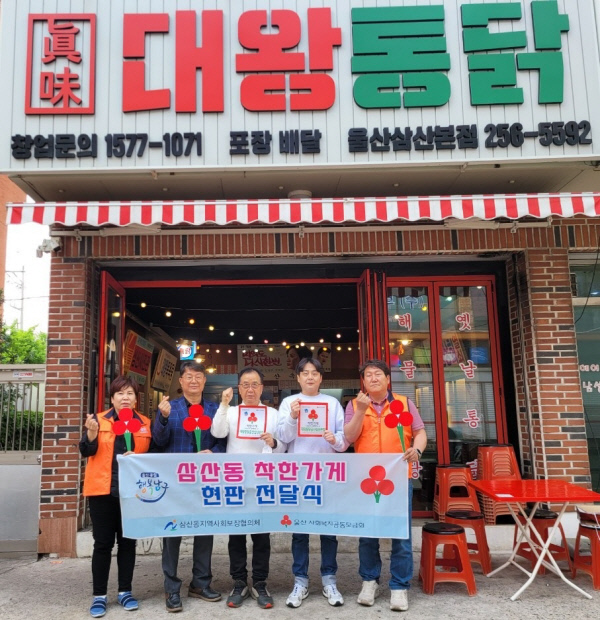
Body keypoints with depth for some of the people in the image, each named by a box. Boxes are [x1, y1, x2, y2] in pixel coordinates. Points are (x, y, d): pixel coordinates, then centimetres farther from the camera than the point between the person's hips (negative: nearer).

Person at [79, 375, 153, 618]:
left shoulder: (145, 423, 6)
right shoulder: (99, 420, 2)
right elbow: (86, 452, -5)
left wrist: (138, 458, -11)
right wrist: (91, 433, -23)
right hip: (102, 491, -1)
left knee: (128, 542, 9)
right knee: (103, 543, 4)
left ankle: (125, 591, 21)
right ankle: (99, 595, 13)